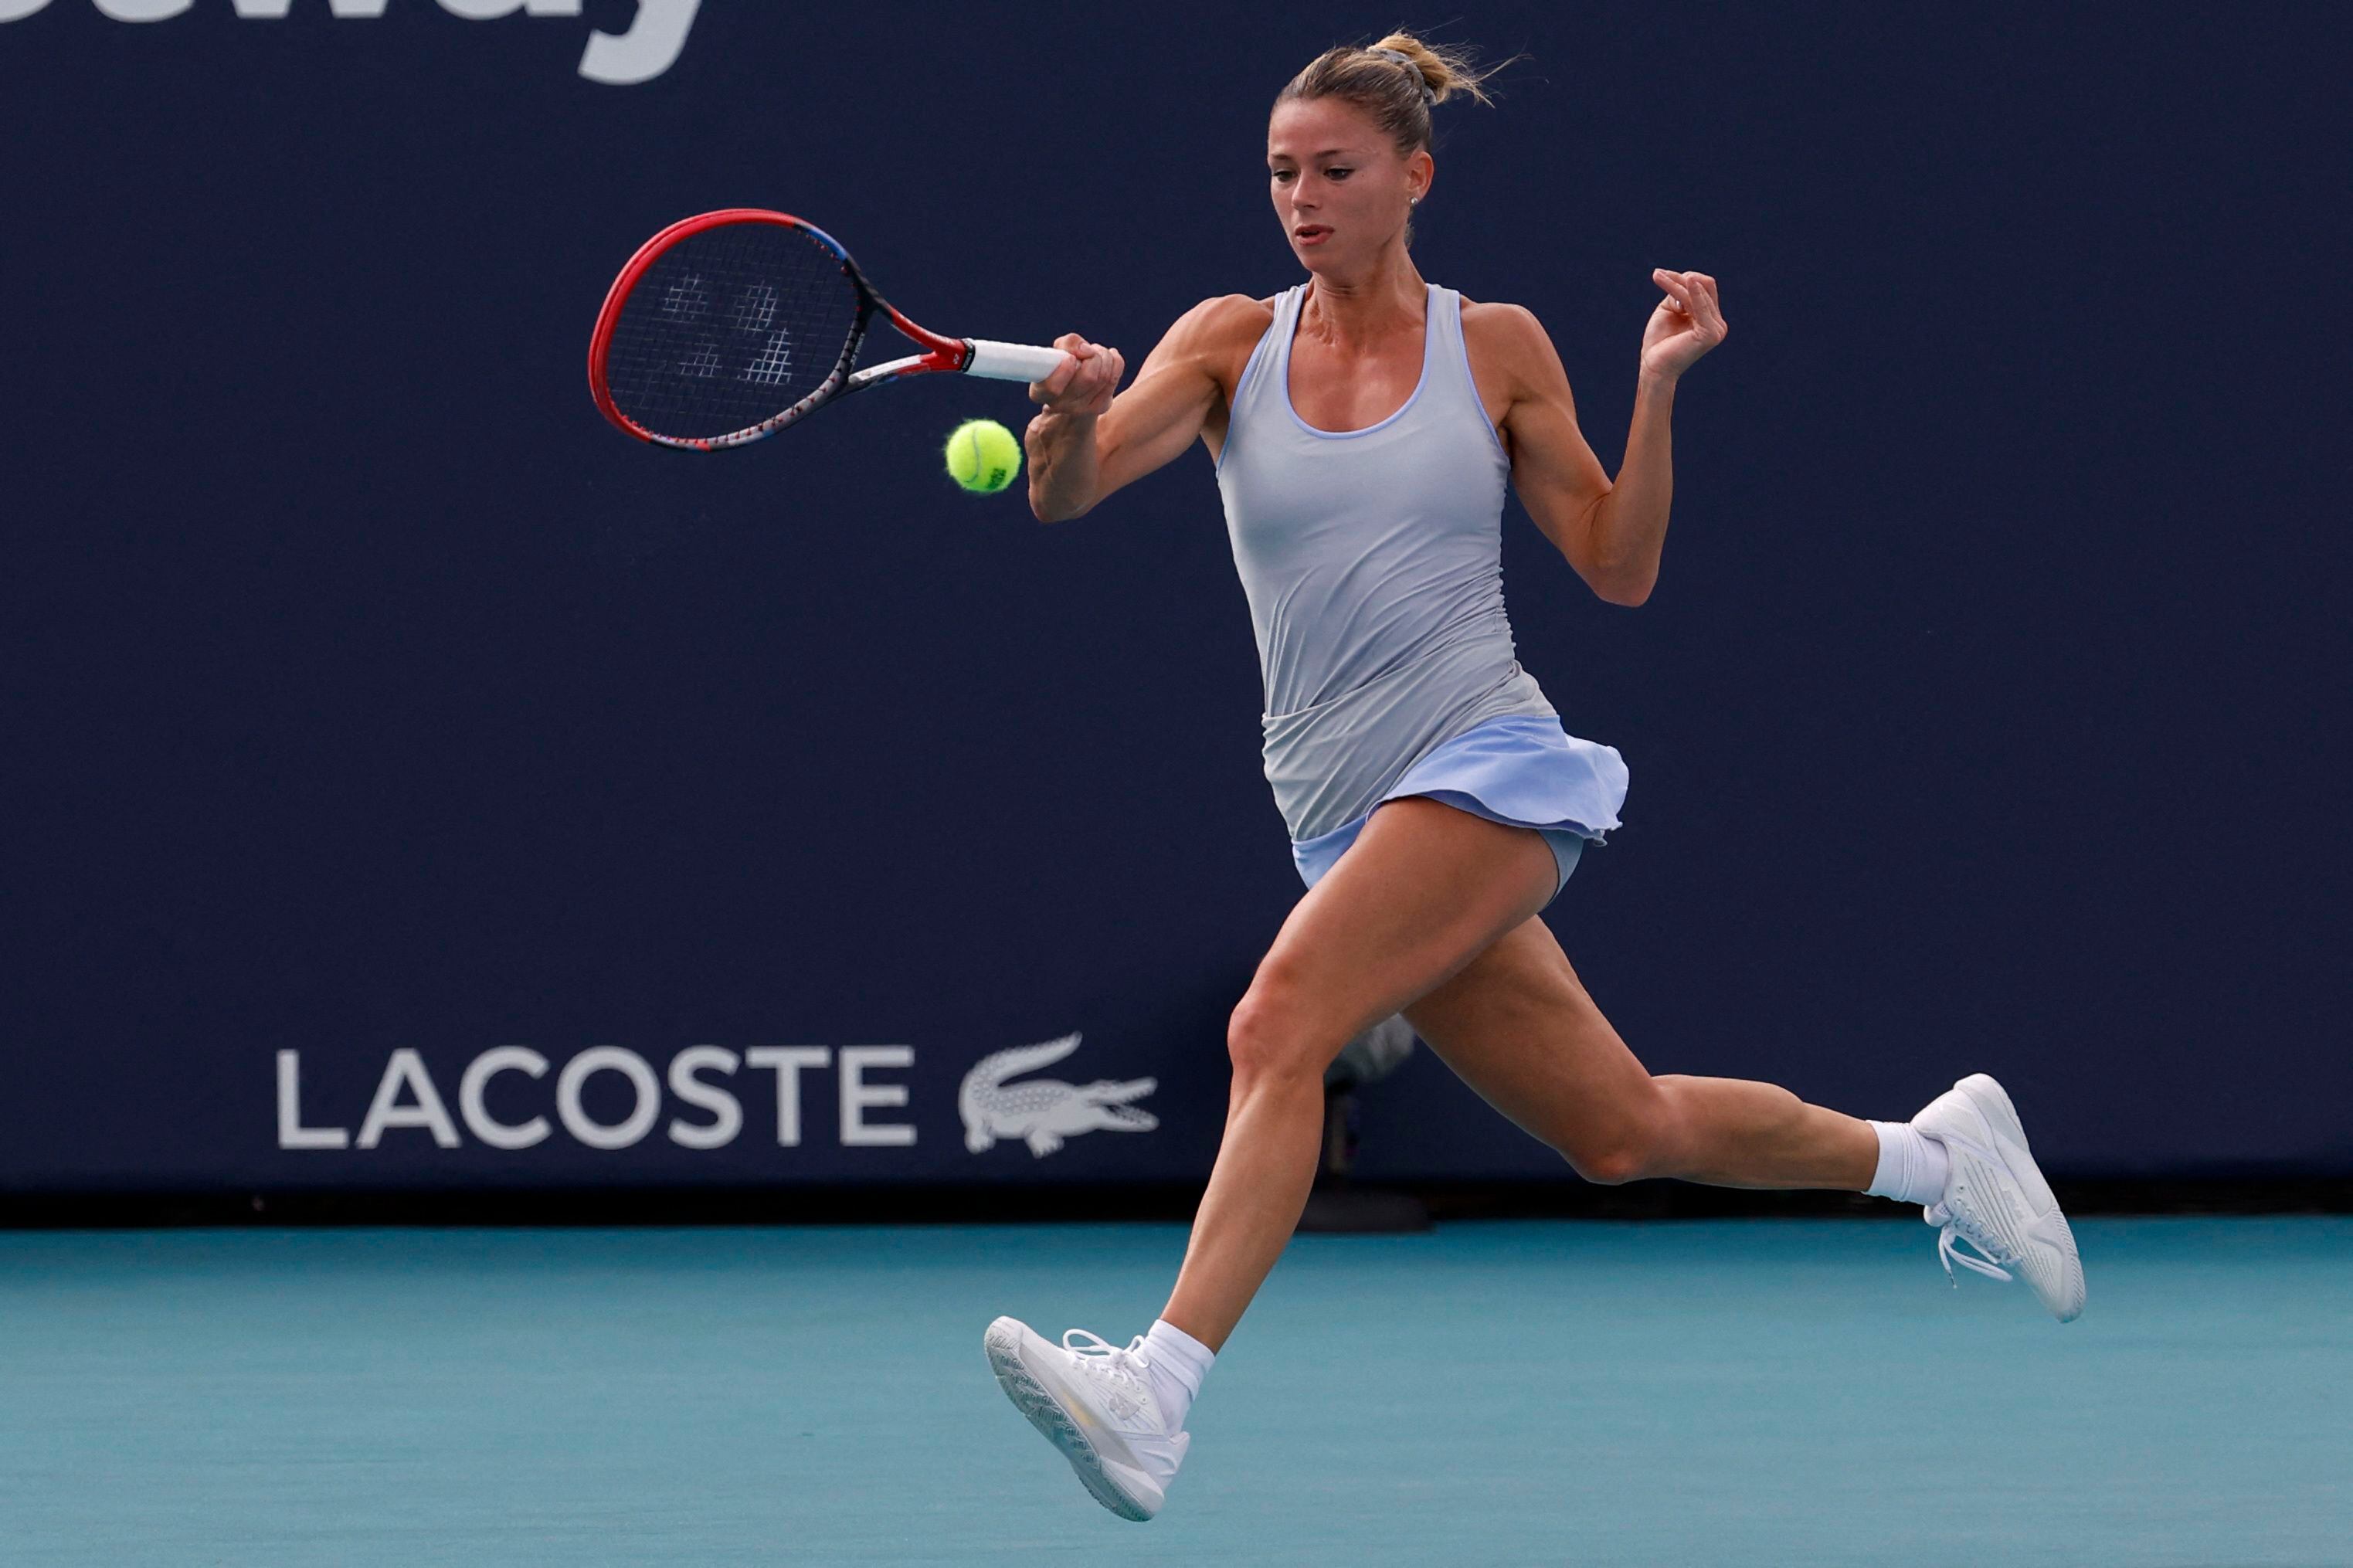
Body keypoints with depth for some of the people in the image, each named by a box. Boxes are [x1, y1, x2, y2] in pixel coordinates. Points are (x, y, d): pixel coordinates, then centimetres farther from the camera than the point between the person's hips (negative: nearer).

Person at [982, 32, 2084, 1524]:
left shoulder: (1496, 346, 4)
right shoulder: (1232, 342, 8)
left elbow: (1621, 568, 9)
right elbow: (1063, 495, -7)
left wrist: (1657, 391, -4)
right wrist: (1070, 410, -29)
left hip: (1487, 766, -4)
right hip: (1344, 812, 4)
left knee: (1279, 1022, -27)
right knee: (1624, 1132, 8)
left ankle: (1156, 1398, -36)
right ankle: (1930, 1149, 31)